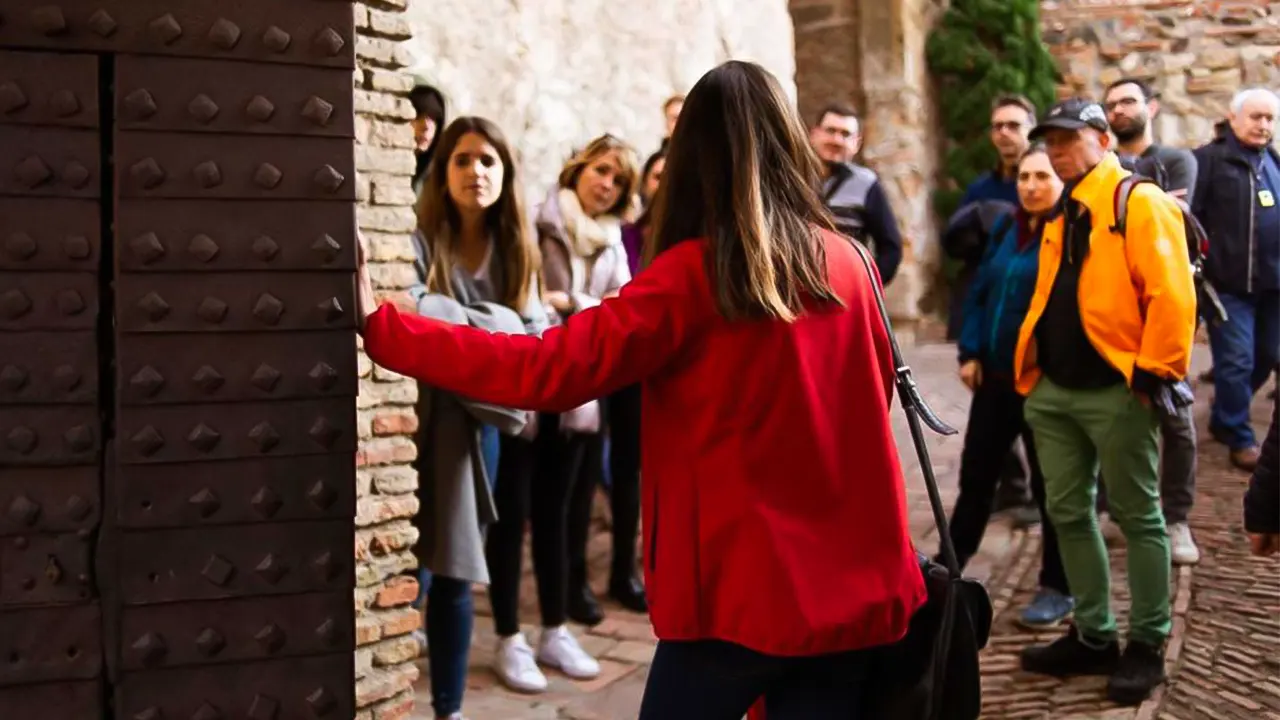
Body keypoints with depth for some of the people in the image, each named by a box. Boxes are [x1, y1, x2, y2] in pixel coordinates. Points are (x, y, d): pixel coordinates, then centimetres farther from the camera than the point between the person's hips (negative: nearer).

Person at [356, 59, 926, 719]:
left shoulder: (692, 274, -11)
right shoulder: (852, 264, 2)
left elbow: (549, 370, -16)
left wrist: (381, 328, -12)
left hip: (739, 592, -4)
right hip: (854, 590, 4)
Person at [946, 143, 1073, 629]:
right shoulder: (1006, 228, 9)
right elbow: (979, 292, 13)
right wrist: (970, 352, 4)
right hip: (995, 375, 6)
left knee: (1051, 484, 6)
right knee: (975, 474, 16)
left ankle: (1057, 588, 18)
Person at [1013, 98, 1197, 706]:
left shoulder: (1141, 203, -8)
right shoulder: (1060, 218, 16)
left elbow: (1171, 295, -16)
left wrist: (1154, 371, -18)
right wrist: (1031, 367, 15)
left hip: (1115, 390, -8)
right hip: (1054, 389, 8)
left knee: (1137, 516, 4)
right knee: (1067, 512, 12)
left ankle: (1146, 645, 15)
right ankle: (1093, 636, 24)